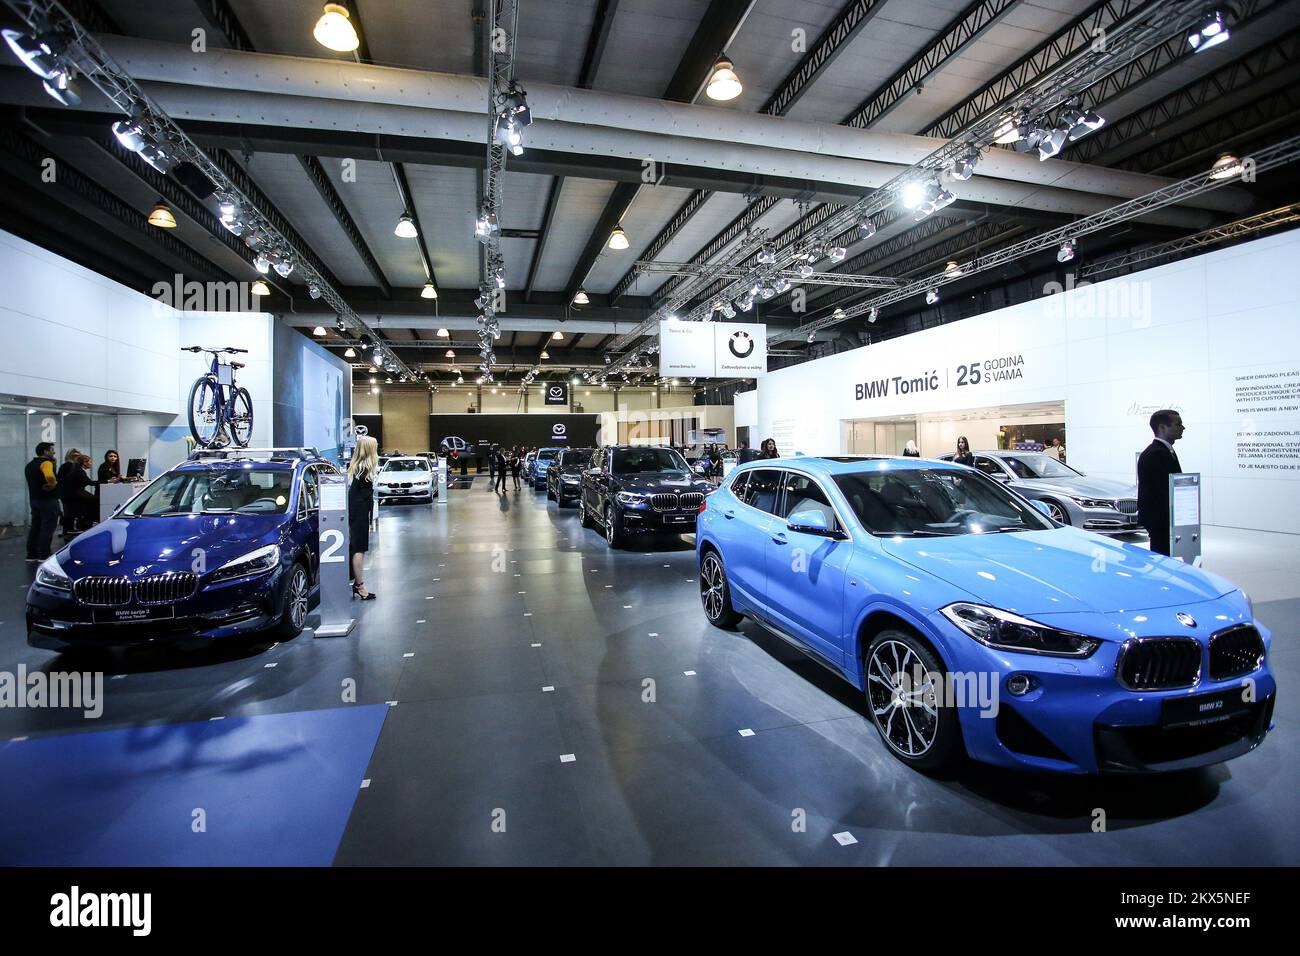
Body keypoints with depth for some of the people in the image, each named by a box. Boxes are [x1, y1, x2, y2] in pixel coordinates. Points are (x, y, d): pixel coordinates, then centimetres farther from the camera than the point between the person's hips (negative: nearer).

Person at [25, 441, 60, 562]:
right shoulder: (46, 463, -15)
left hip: (34, 499, 9)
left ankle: (32, 554, 17)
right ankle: (44, 555, -4)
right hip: (48, 500, -9)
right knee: (47, 528, -5)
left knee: (35, 527, 13)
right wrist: (53, 484, -18)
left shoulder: (30, 465, 17)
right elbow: (50, 476, -34)